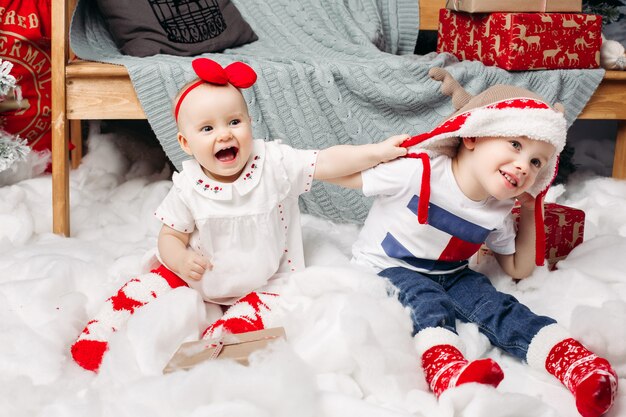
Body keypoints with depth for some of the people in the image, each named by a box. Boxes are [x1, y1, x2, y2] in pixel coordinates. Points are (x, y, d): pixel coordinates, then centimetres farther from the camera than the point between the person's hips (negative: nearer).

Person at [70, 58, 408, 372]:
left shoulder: (275, 164, -15)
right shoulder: (188, 188, -12)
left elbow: (327, 163, -17)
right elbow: (170, 237, -4)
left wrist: (378, 152, -27)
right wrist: (182, 261, -26)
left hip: (262, 284, -1)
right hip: (197, 277, 2)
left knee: (250, 318, -29)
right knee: (147, 287, -11)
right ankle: (99, 334, 1)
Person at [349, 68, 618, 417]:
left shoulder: (499, 213, -4)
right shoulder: (418, 172, -25)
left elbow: (518, 269, 12)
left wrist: (532, 211, 3)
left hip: (451, 274, 5)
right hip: (387, 269, -5)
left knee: (497, 305, -20)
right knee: (427, 301, -35)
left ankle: (572, 360, -36)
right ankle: (445, 368, -62)